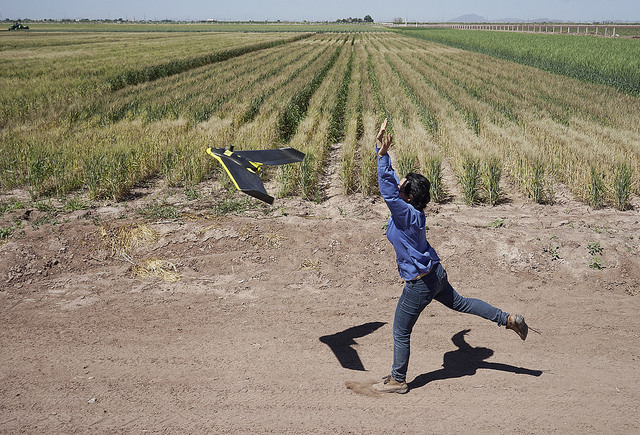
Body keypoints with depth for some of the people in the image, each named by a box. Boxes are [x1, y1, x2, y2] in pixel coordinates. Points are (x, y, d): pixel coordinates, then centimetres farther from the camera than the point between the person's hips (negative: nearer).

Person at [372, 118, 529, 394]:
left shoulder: (405, 213, -25)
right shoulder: (410, 210, -1)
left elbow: (387, 189, -35)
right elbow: (389, 178, 6)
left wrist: (382, 154, -36)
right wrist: (381, 148, 5)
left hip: (420, 283, -9)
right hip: (435, 273, 9)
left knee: (400, 333, 6)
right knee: (460, 303, 29)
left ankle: (398, 381, 20)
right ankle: (508, 319, 32)